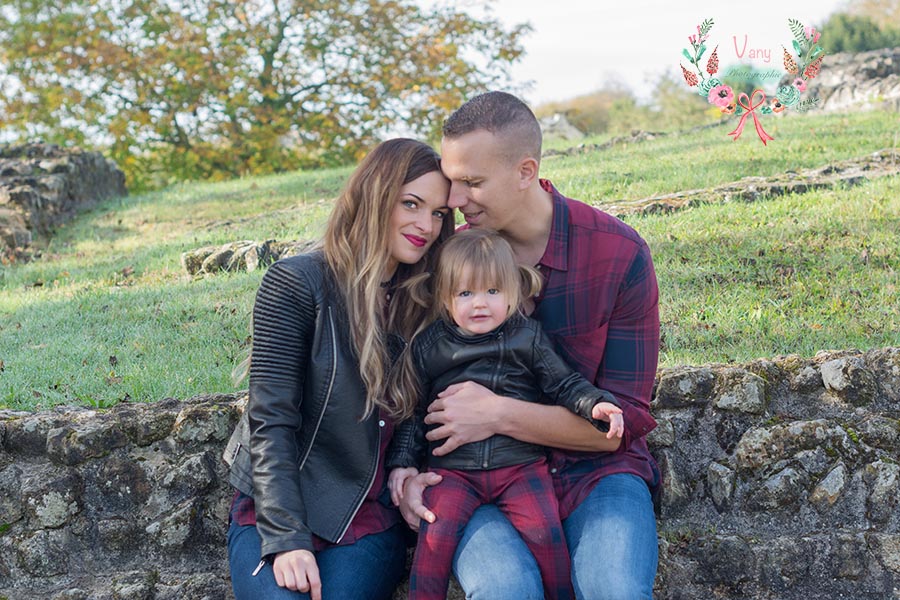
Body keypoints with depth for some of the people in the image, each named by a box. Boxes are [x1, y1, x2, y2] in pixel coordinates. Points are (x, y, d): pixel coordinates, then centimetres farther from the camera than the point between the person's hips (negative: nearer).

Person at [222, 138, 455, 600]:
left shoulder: (422, 303, 9)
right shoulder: (297, 284, -7)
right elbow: (271, 420, -11)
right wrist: (287, 539, -18)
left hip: (372, 517, 3)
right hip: (277, 507, -3)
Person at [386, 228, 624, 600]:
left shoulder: (528, 337, 7)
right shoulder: (429, 346, 7)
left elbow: (564, 383, 11)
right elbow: (410, 408, 14)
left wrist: (595, 404, -7)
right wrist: (402, 461, 8)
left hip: (521, 463, 0)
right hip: (453, 469, 0)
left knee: (543, 530, -19)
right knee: (437, 531, -22)